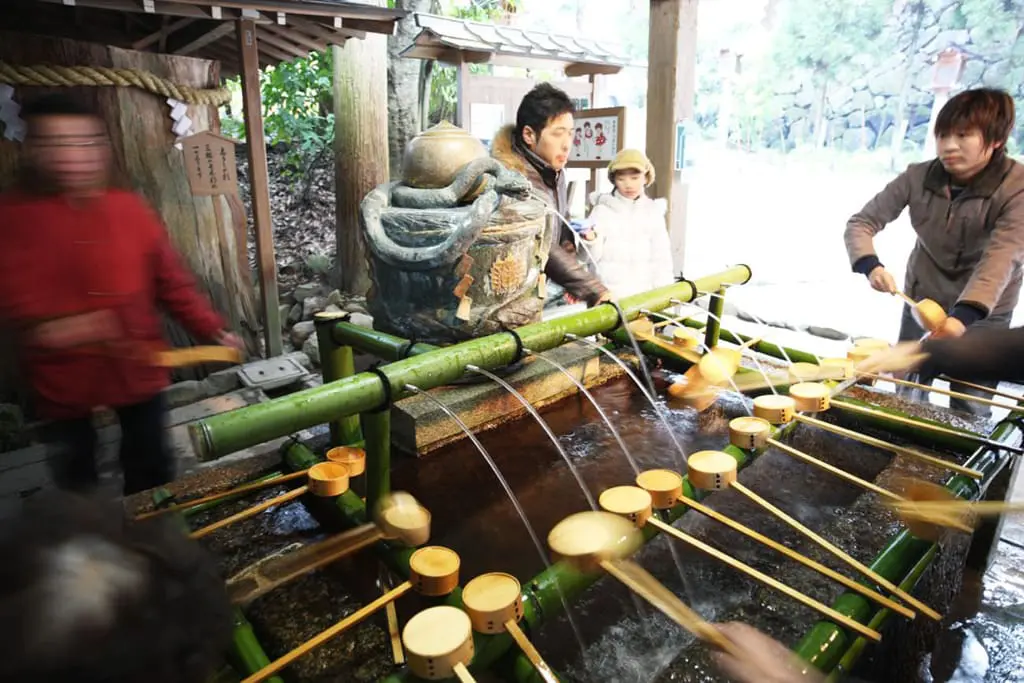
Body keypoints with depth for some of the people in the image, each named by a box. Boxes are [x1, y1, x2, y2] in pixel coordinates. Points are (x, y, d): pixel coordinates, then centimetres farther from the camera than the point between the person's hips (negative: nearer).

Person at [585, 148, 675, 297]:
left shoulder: (653, 211, 6)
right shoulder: (603, 209, -2)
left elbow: (661, 258, 9)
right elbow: (591, 256, -4)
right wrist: (590, 240, -24)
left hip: (644, 293, 3)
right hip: (608, 293, -3)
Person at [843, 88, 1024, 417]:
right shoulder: (918, 177, -14)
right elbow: (861, 222, -13)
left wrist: (964, 315, -49)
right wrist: (870, 266, -34)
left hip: (983, 313, -2)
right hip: (922, 301, 3)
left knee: (969, 412, 3)